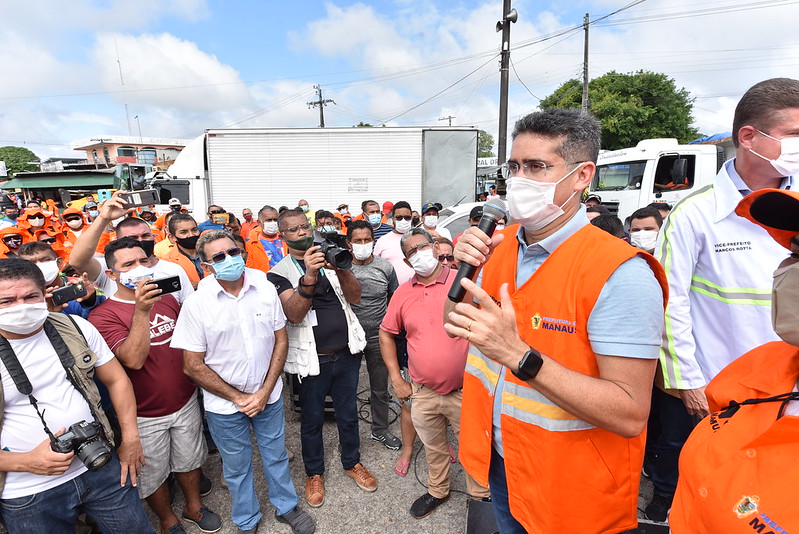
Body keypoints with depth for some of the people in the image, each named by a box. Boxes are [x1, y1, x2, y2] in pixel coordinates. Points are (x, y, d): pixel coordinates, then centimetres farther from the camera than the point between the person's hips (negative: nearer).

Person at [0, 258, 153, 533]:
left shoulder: (75, 328, -4)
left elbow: (116, 379, 3)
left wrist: (130, 437, -1)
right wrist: (26, 462, -20)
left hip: (102, 468, 2)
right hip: (28, 495, -2)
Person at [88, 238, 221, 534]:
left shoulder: (166, 298, 0)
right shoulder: (103, 315, -17)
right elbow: (134, 359, -31)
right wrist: (141, 311, -38)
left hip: (186, 401, 4)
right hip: (145, 415, -4)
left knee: (189, 460, 23)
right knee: (153, 473, 18)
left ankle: (194, 505, 48)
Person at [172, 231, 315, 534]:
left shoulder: (265, 288, -10)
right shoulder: (197, 304, -17)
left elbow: (280, 339, -4)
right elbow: (193, 366, -12)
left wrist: (265, 391, -10)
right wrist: (239, 398, -12)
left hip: (269, 395, 2)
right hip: (225, 405, -1)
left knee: (276, 455, 21)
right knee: (237, 466, 20)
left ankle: (287, 507, 47)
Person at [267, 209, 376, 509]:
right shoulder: (279, 273, -5)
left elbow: (354, 297, -8)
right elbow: (294, 314, -20)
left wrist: (340, 268, -26)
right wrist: (309, 276, -34)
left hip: (346, 354, 3)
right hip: (312, 360, -3)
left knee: (348, 414, 18)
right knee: (312, 420, 14)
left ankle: (352, 462, 42)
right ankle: (314, 473, 39)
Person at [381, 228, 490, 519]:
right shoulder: (403, 293, 0)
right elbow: (386, 332, 11)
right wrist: (396, 378, 7)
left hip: (465, 391, -3)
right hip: (423, 393, 3)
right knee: (433, 448, 23)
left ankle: (480, 495, 40)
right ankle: (437, 491, 48)